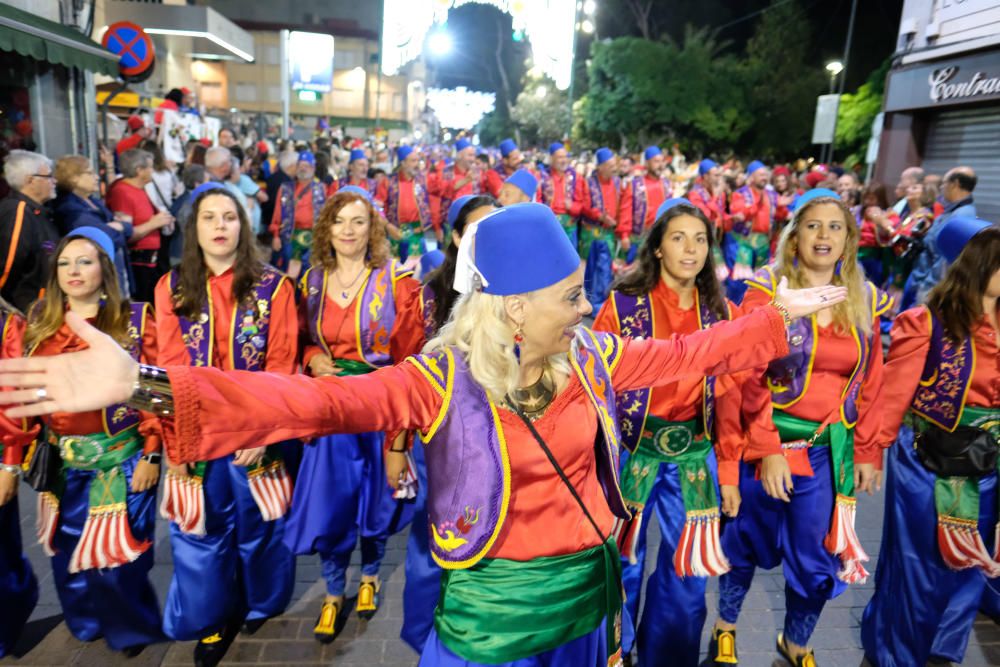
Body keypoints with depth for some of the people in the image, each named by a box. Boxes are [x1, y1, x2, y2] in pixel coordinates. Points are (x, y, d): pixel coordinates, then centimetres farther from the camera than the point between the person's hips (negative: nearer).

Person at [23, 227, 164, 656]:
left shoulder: (135, 319, -8)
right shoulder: (39, 323, 4)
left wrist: (151, 453, -12)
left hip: (120, 456, -4)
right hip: (61, 459, 4)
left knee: (116, 551, 4)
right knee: (66, 550, 16)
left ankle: (131, 629, 31)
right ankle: (86, 620, 42)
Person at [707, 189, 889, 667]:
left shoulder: (865, 301, 4)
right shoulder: (767, 290, -9)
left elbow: (870, 385, 8)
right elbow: (750, 380, -13)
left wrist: (868, 451, 6)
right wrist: (768, 450, -16)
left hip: (831, 448, 4)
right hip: (770, 439, -3)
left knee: (817, 557, 12)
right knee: (748, 541, 14)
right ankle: (725, 627, 39)